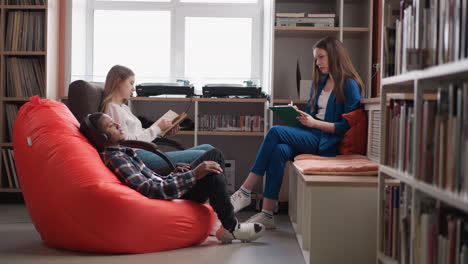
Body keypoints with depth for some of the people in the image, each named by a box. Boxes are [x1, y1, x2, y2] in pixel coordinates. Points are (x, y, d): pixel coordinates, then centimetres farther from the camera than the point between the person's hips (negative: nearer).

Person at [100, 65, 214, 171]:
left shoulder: (124, 108, 25)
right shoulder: (112, 108, -5)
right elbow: (128, 142, -12)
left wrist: (164, 131, 8)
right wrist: (157, 128, -6)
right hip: (139, 156, -10)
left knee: (207, 148, -3)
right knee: (202, 156, -22)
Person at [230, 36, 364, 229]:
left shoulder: (349, 86, -5)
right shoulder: (320, 81, 19)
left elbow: (347, 126, -10)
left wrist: (315, 123, -15)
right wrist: (297, 113, 3)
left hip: (326, 141, -6)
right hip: (310, 134, 7)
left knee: (275, 132, -26)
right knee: (280, 150, -28)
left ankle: (245, 192, -21)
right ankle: (267, 215, -29)